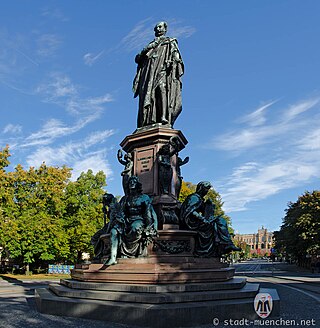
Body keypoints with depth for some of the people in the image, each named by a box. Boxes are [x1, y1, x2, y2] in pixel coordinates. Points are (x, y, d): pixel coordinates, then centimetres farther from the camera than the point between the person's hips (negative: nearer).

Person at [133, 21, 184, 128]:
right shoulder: (151, 44, 34)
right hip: (149, 69, 4)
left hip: (163, 68, -4)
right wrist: (139, 56, 3)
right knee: (148, 91, -13)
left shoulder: (170, 41, 23)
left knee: (162, 88, -26)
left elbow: (175, 54, 4)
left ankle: (164, 118, -39)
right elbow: (139, 59, 25)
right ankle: (148, 121, -23)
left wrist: (172, 62, -15)